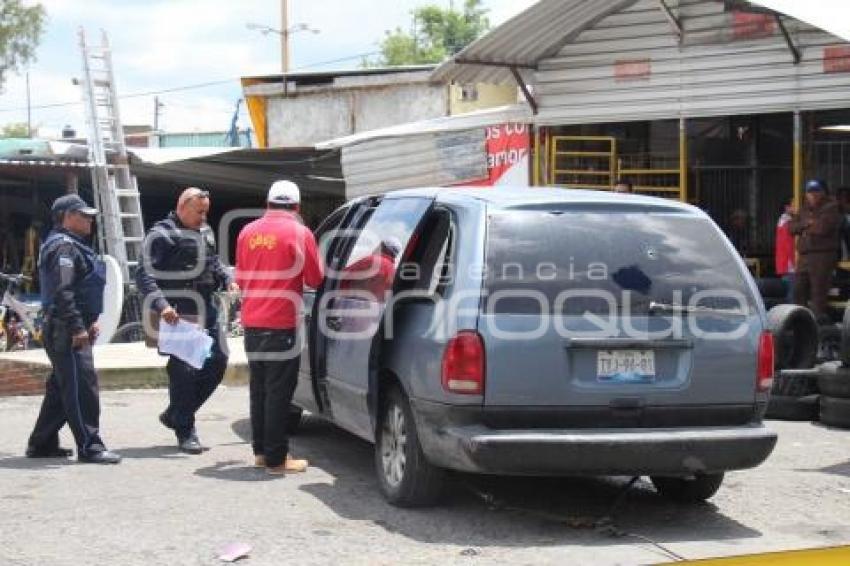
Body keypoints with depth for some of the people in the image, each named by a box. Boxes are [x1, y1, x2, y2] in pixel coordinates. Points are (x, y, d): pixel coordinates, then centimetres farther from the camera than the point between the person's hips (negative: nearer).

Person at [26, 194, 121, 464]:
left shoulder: (73, 245, 21)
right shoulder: (64, 246, -13)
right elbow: (63, 291, -22)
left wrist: (90, 321, 20)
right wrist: (77, 327, -25)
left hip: (68, 330, 11)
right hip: (65, 330, -11)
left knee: (61, 387, 16)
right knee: (82, 385, -11)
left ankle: (42, 444, 23)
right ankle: (89, 447, -11)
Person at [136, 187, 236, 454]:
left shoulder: (205, 232, 16)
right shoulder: (162, 235, -8)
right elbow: (144, 275, -12)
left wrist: (228, 280, 10)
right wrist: (161, 305, -24)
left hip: (206, 311, 8)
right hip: (179, 315, -8)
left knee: (217, 362, 9)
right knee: (184, 369, -7)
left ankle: (174, 414, 22)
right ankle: (185, 432, 4)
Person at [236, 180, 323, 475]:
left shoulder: (247, 232, 8)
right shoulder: (300, 233, -8)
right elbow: (315, 279, -2)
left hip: (251, 321, 6)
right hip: (282, 323, -6)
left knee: (259, 387, 16)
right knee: (279, 391, -2)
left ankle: (261, 451, 22)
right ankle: (276, 458, 0)